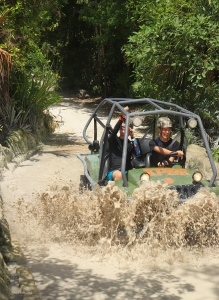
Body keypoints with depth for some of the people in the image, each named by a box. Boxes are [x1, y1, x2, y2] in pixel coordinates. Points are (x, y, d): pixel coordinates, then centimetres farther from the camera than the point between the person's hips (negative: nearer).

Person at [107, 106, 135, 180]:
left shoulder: (130, 143, 17)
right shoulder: (113, 140, 9)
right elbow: (114, 131, -13)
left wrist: (133, 137, -5)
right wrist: (122, 117, -24)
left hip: (127, 171, 3)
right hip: (114, 171, -3)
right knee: (119, 174, -39)